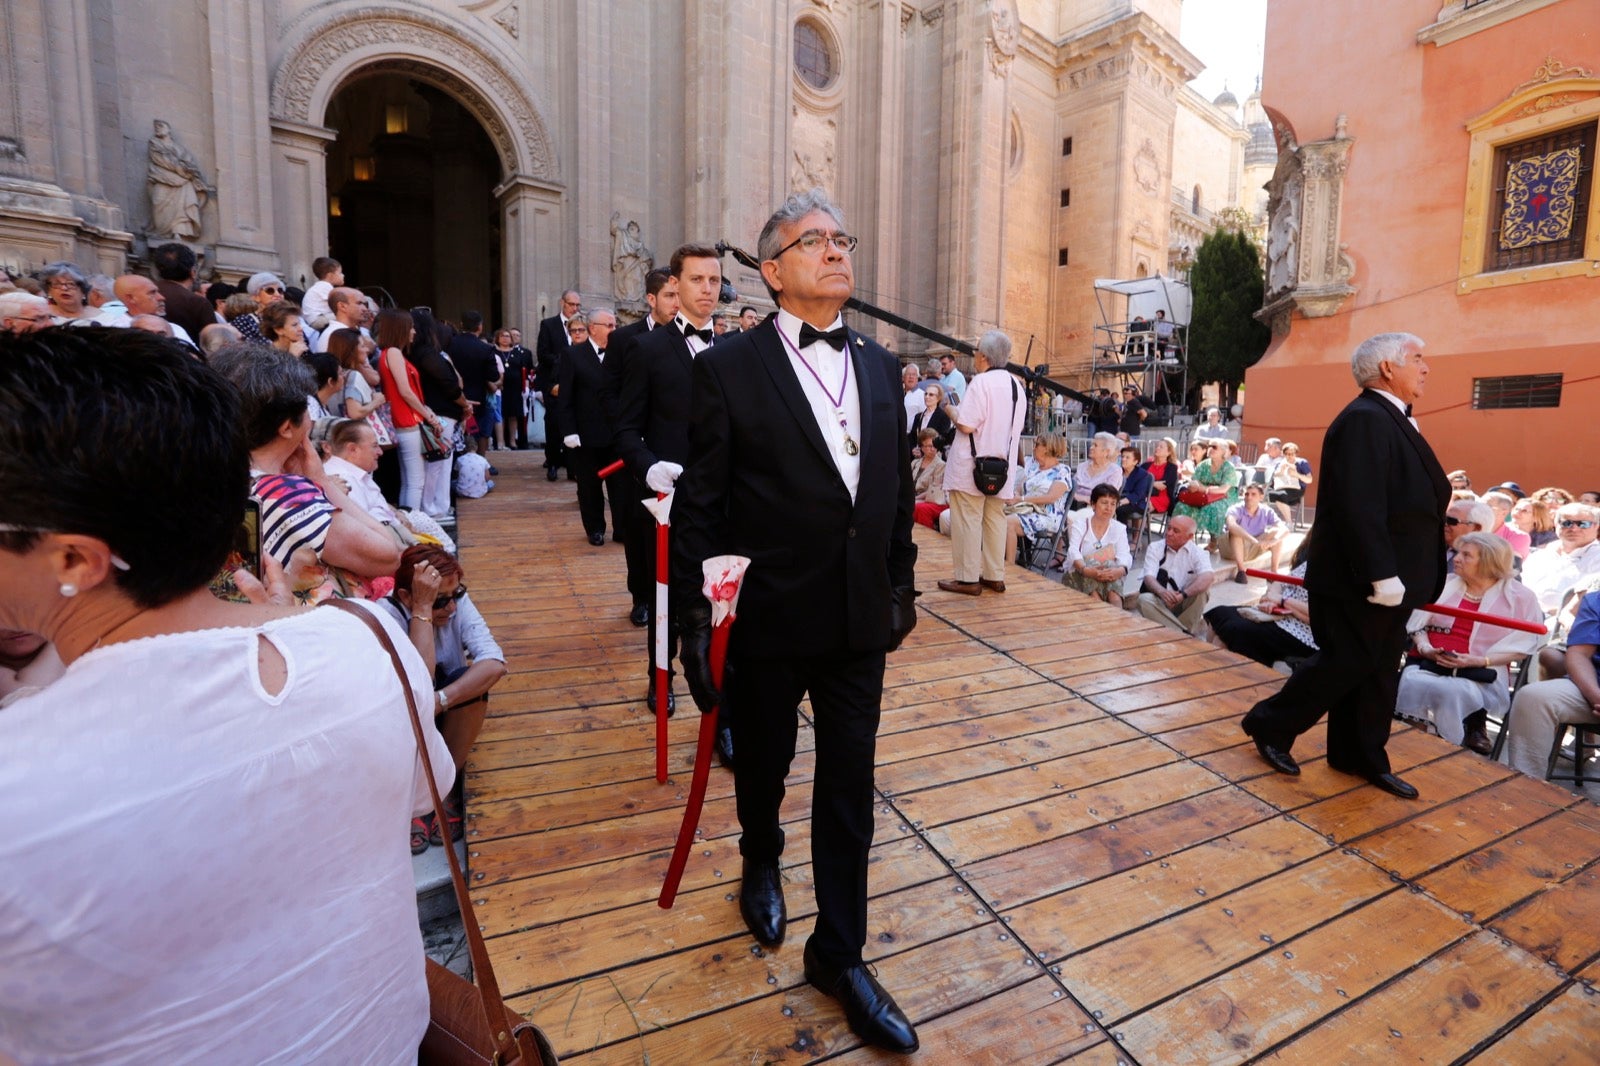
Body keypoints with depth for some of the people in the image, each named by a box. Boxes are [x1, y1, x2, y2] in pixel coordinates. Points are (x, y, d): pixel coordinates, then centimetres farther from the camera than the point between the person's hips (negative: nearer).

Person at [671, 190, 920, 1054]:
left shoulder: (879, 367, 7)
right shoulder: (728, 368, -8)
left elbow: (897, 491, 12)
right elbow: (698, 507, -10)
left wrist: (901, 586, 13)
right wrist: (696, 620, -11)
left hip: (859, 621, 4)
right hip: (768, 619, -3)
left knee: (849, 786, 12)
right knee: (762, 765, 20)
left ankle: (839, 953, 33)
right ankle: (761, 863, 54)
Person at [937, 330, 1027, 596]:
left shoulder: (981, 382, -14)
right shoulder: (1016, 386, 12)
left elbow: (966, 425, -20)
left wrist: (949, 408, -4)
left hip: (972, 466, -8)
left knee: (967, 521, -1)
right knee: (995, 519, 12)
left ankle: (968, 579, 3)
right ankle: (994, 576, 18)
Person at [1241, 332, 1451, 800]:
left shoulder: (1389, 420, 15)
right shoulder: (1365, 419, -18)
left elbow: (1409, 501, 17)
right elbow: (1359, 507, -26)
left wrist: (1394, 576, 15)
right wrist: (1381, 575, -26)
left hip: (1389, 578, 10)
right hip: (1359, 582, -10)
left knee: (1378, 669, 15)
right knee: (1345, 663, -1)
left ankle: (1363, 757, 27)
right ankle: (1270, 726, 15)